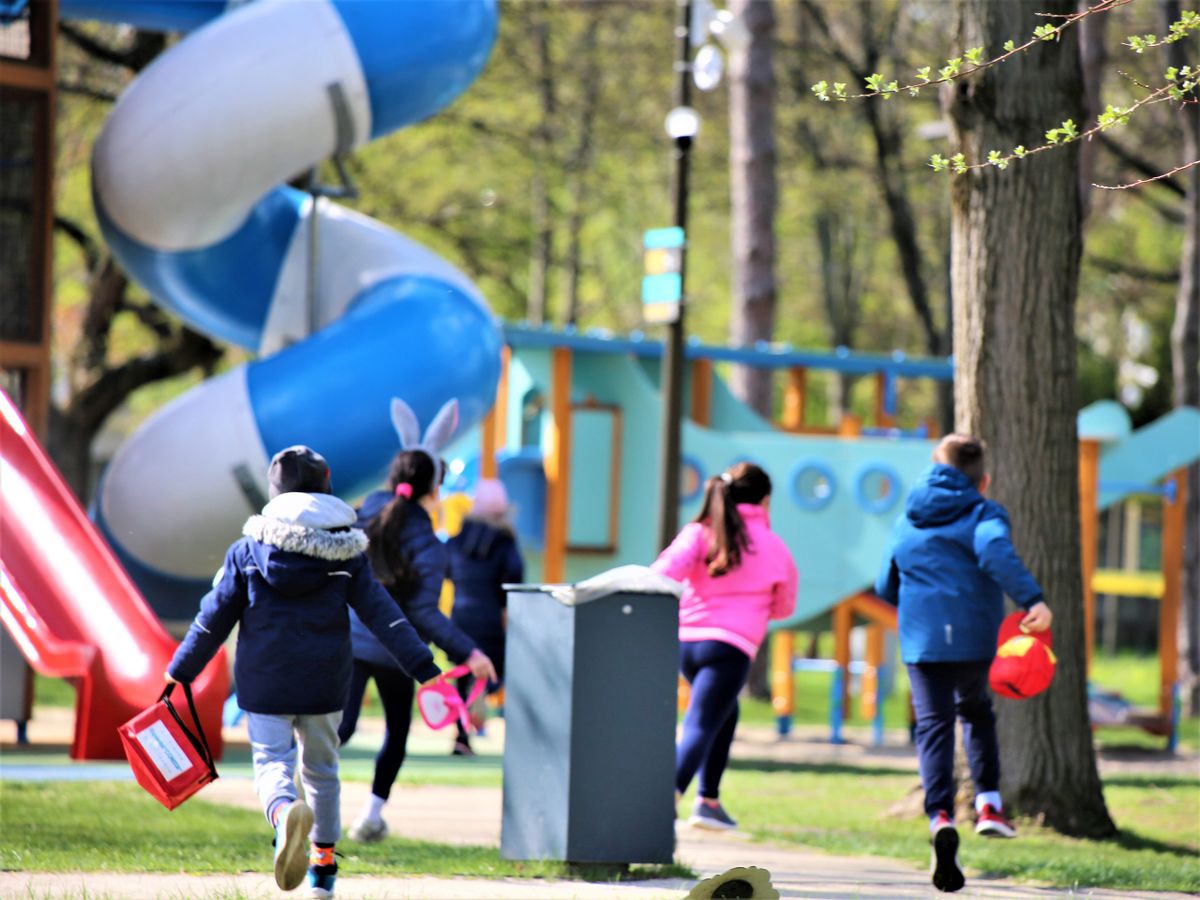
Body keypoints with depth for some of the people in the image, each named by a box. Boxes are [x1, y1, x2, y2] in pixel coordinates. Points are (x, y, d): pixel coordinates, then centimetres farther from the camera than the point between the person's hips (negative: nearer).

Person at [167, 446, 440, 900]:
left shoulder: (248, 549, -1)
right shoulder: (345, 552, 0)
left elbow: (214, 617, 1)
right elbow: (381, 612, -3)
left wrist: (181, 671, 9)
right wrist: (421, 665, -2)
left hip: (264, 683, -2)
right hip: (324, 684, 2)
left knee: (272, 761, -5)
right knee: (321, 768, 17)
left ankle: (284, 812, -39)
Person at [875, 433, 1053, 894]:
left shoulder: (906, 523, 15)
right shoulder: (983, 514, 0)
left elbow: (886, 587, 20)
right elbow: (995, 553, -24)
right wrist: (1032, 599, -32)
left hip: (921, 641, 1)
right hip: (974, 637, -1)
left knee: (934, 724, -2)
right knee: (976, 710, 24)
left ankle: (941, 817, -23)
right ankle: (988, 802, 15)